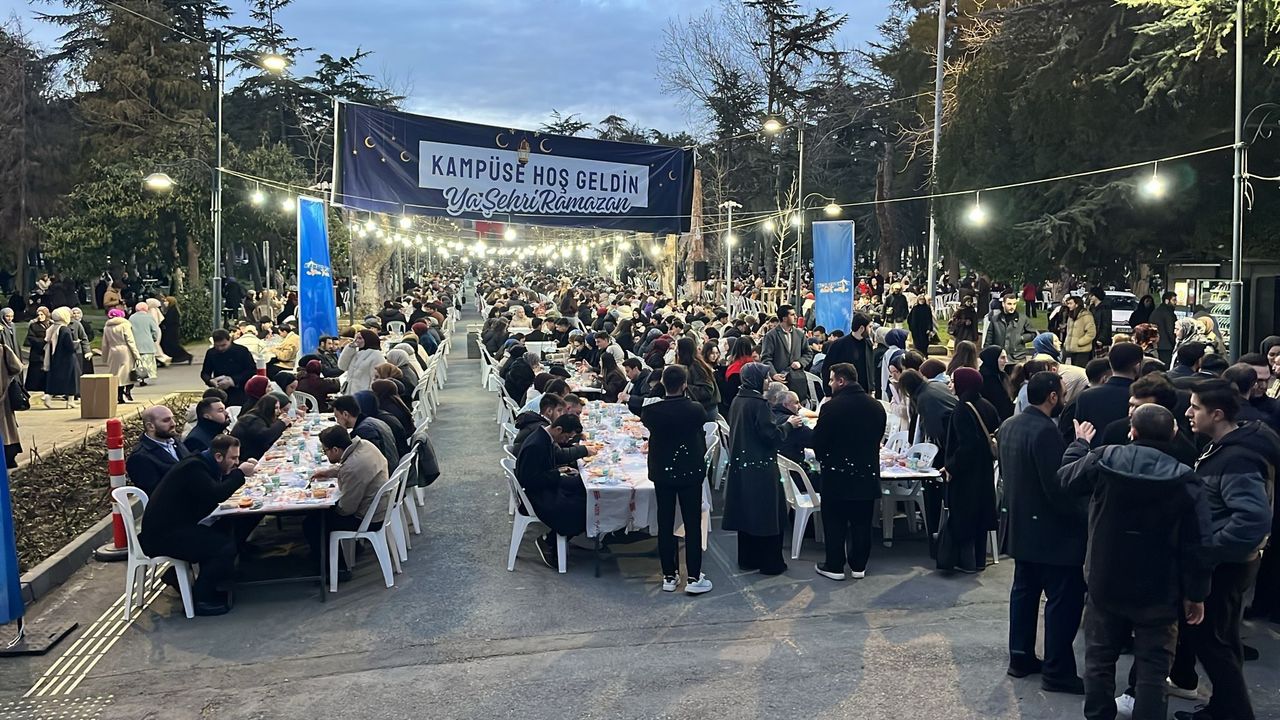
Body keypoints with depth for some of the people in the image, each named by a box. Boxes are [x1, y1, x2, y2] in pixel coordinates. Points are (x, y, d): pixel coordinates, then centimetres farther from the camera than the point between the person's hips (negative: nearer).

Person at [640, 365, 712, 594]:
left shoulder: (651, 411, -15)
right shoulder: (696, 410, -16)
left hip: (662, 471, 1)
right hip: (691, 471, -1)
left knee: (665, 524, 10)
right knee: (693, 524, 6)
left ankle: (669, 576, 17)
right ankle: (693, 577, 8)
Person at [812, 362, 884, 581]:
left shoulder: (831, 407, -17)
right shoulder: (876, 407, 1)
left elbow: (818, 441, -12)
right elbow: (878, 438, 9)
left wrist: (823, 457, 9)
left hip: (837, 474, -5)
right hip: (867, 473, 5)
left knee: (835, 522, 7)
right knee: (862, 522, 13)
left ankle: (834, 566, 13)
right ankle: (859, 566, 21)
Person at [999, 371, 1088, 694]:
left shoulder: (1008, 425, 5)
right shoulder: (1045, 431, -23)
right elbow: (1058, 486, -23)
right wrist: (1081, 517, -12)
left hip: (1022, 525, 9)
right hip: (1051, 529, -9)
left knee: (1024, 590, 17)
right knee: (1065, 598, 0)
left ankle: (1021, 658, 25)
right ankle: (1057, 672, 6)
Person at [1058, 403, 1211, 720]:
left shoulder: (1103, 459, -12)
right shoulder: (1185, 480, -14)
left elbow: (1065, 478, 9)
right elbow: (1196, 544, -11)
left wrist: (1080, 444, 27)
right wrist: (1196, 593, -1)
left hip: (1105, 584, 2)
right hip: (1159, 592, -2)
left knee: (1099, 658, 17)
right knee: (1152, 667, 6)